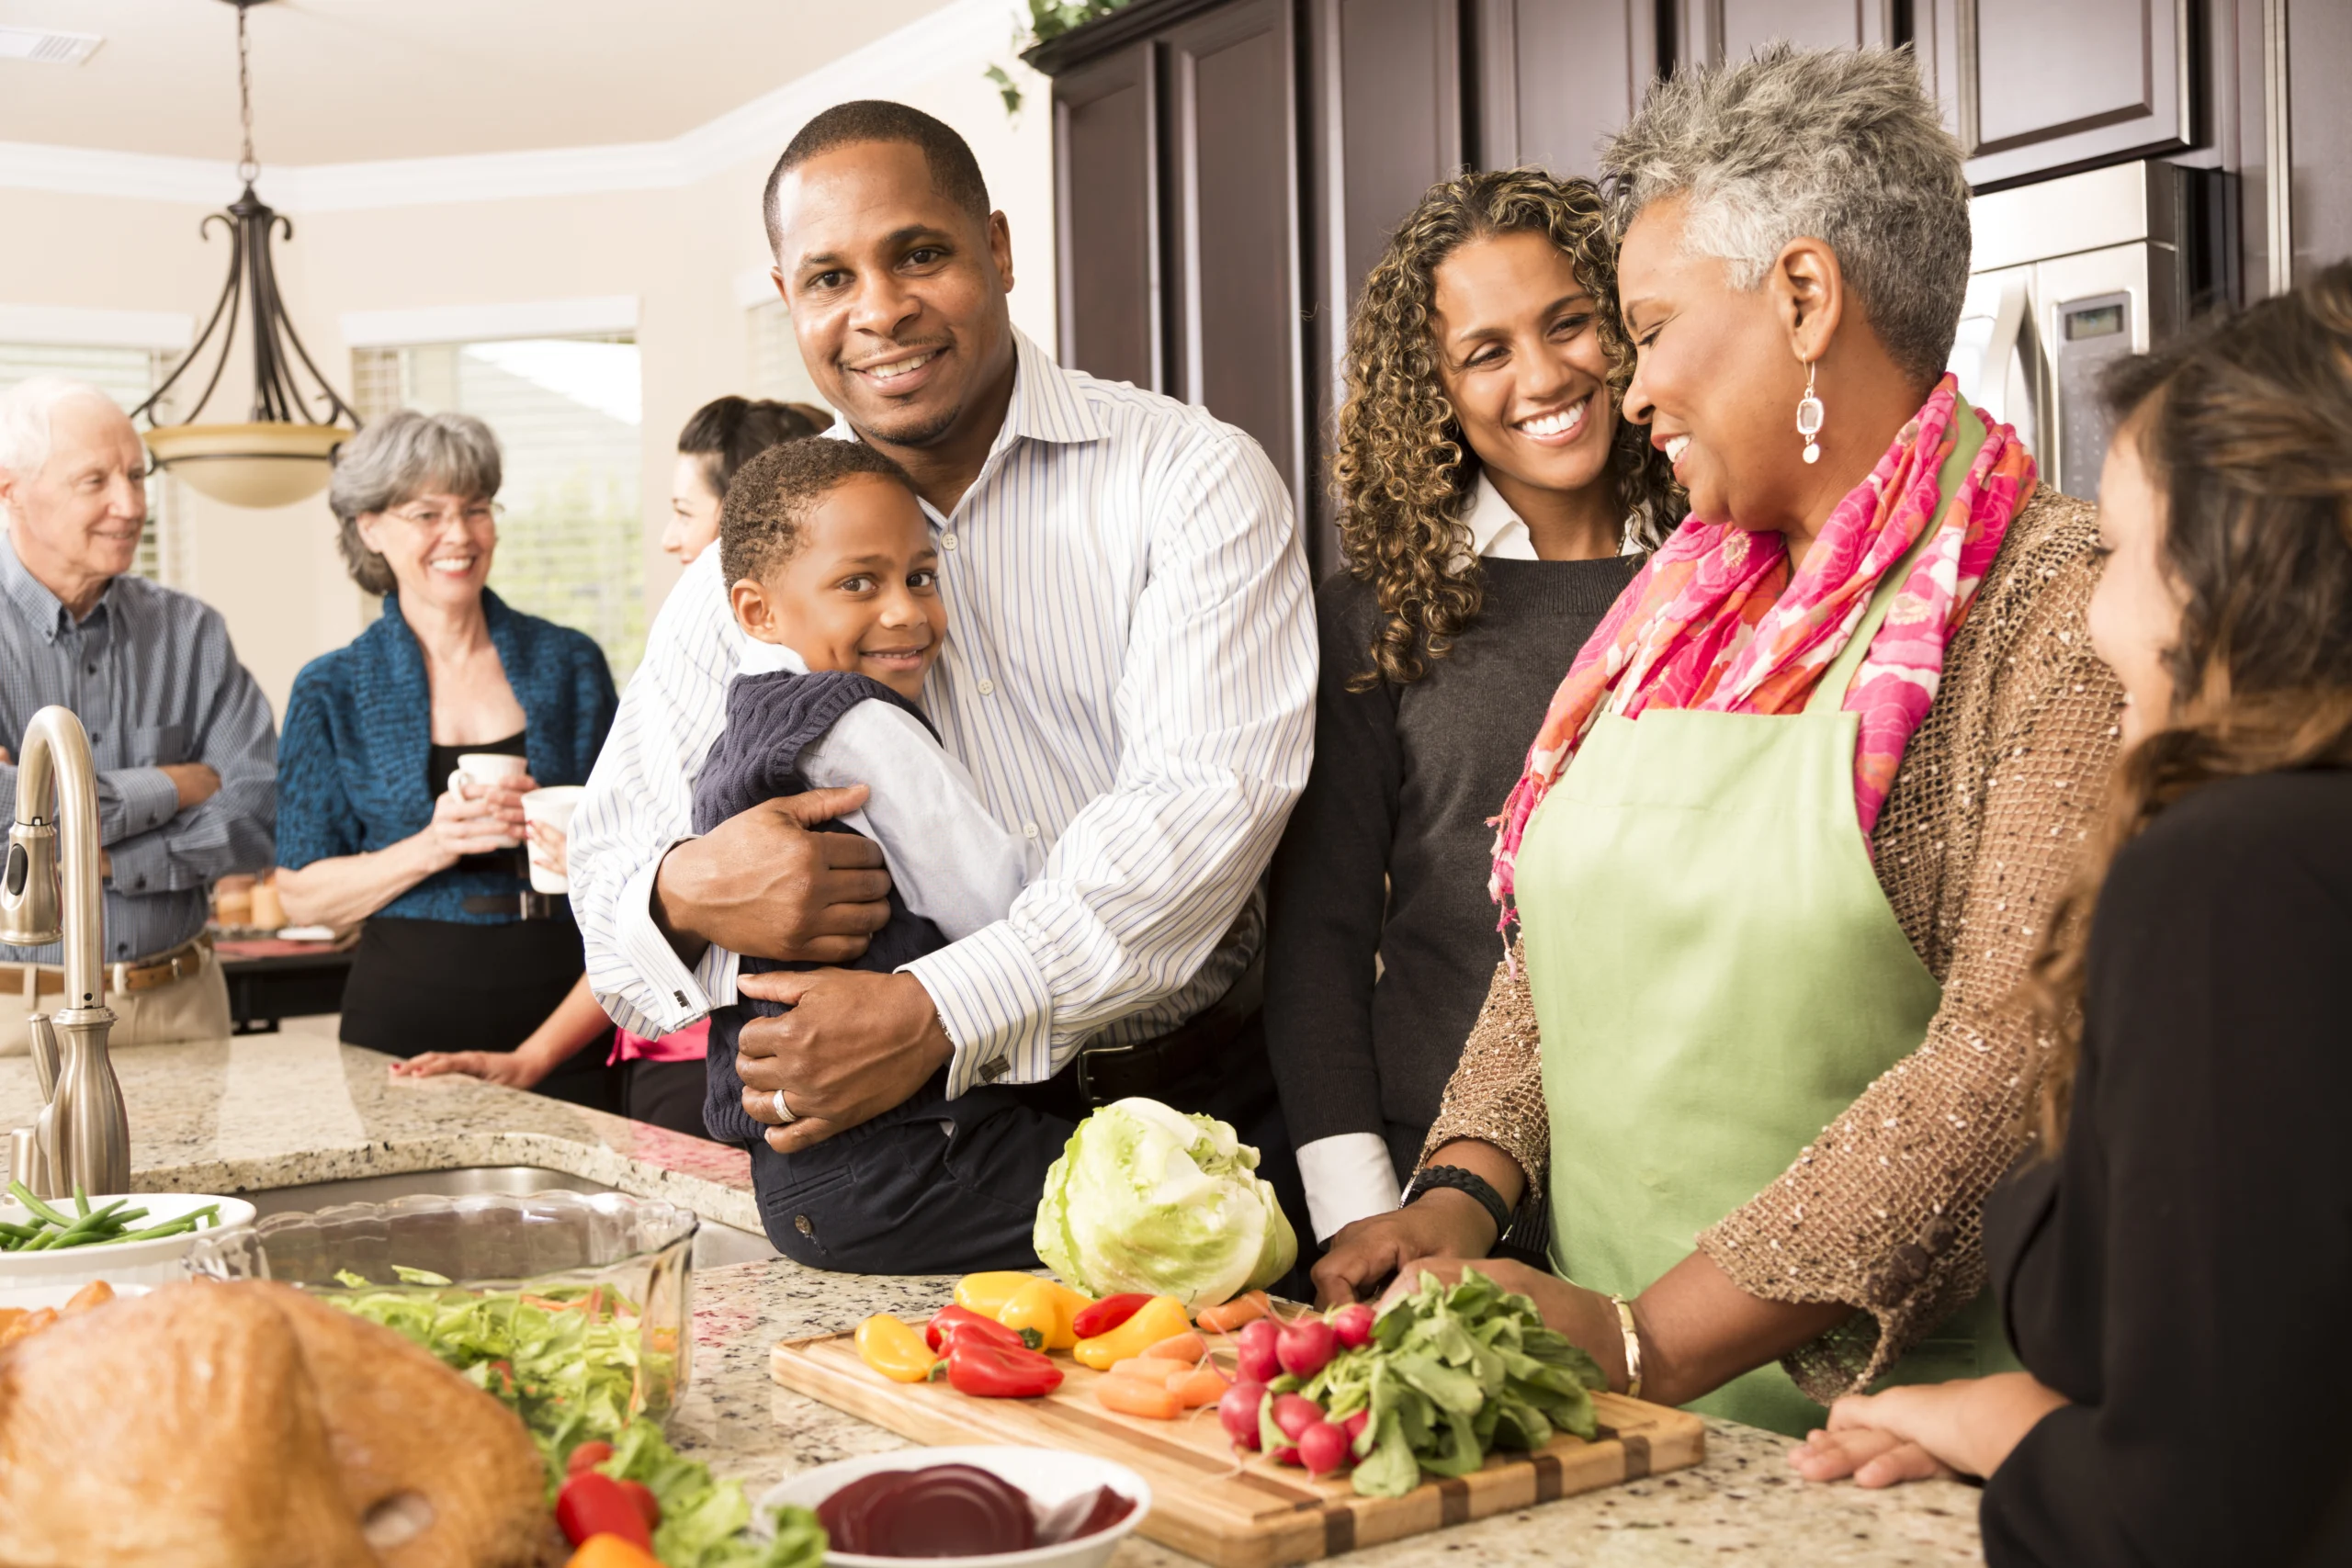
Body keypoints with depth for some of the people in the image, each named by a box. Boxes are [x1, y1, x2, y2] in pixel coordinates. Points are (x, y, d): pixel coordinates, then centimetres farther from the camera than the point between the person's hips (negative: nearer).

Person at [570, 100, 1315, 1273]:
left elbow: (1207, 794, -15)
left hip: (1191, 1123, -1)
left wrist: (939, 1014, -24)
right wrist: (685, 893, -17)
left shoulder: (1190, 478, -3)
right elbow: (613, 862, 10)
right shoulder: (749, 566, 8)